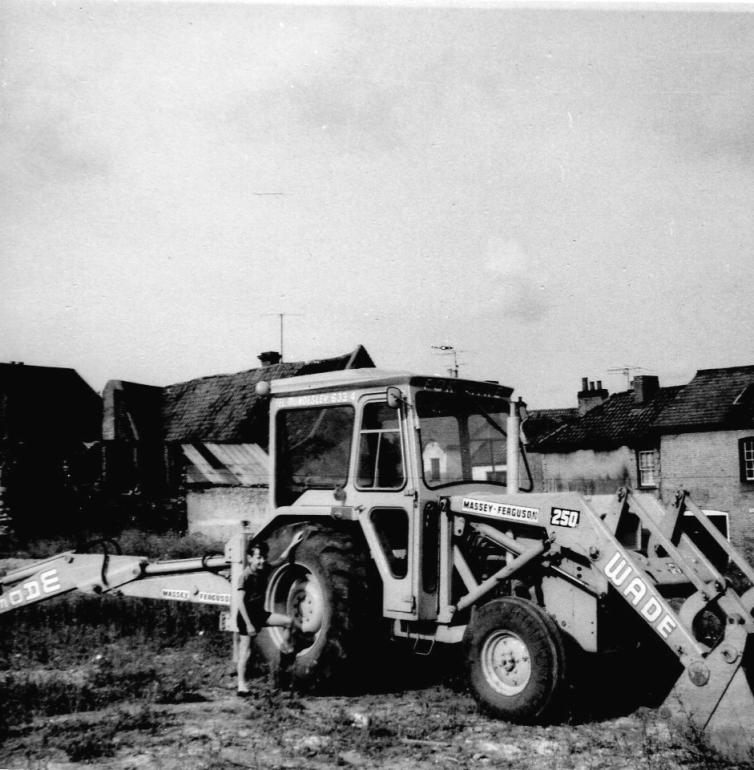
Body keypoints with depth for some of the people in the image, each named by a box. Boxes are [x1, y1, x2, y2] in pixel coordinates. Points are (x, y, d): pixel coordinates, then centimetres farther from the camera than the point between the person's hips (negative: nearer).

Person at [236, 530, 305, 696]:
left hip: (259, 613, 7)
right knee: (245, 651, -5)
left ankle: (287, 649, 18)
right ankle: (242, 684, 2)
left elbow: (280, 560, 15)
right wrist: (248, 624, -25)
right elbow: (240, 602, -23)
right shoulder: (245, 576, -21)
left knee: (288, 621, -1)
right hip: (246, 615, -7)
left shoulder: (264, 569, -1)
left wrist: (292, 545, 7)